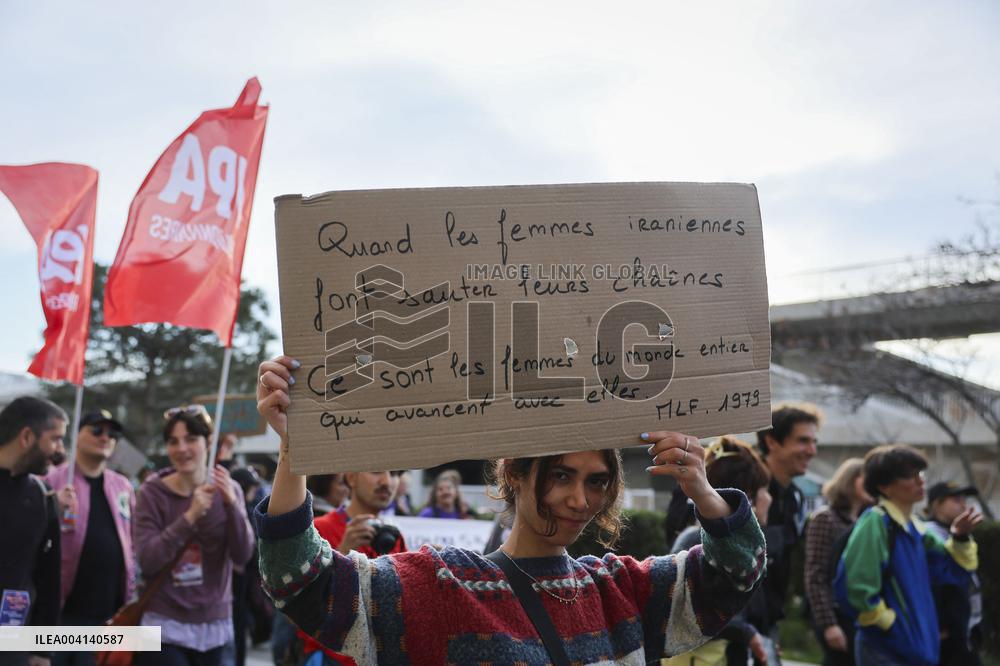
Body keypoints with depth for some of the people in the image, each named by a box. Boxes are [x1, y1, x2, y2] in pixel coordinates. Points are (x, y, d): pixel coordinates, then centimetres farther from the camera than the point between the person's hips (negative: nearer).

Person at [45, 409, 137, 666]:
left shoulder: (123, 486, 12)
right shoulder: (54, 480, -3)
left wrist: (134, 596, 12)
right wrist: (55, 509, -25)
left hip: (111, 612, 4)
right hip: (64, 609, -4)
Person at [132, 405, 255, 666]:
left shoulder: (228, 490, 1)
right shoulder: (153, 492, -6)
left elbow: (242, 556, -7)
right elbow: (147, 561, -16)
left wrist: (231, 505, -20)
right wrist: (190, 516, -25)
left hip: (214, 624, 3)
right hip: (165, 625, -3)